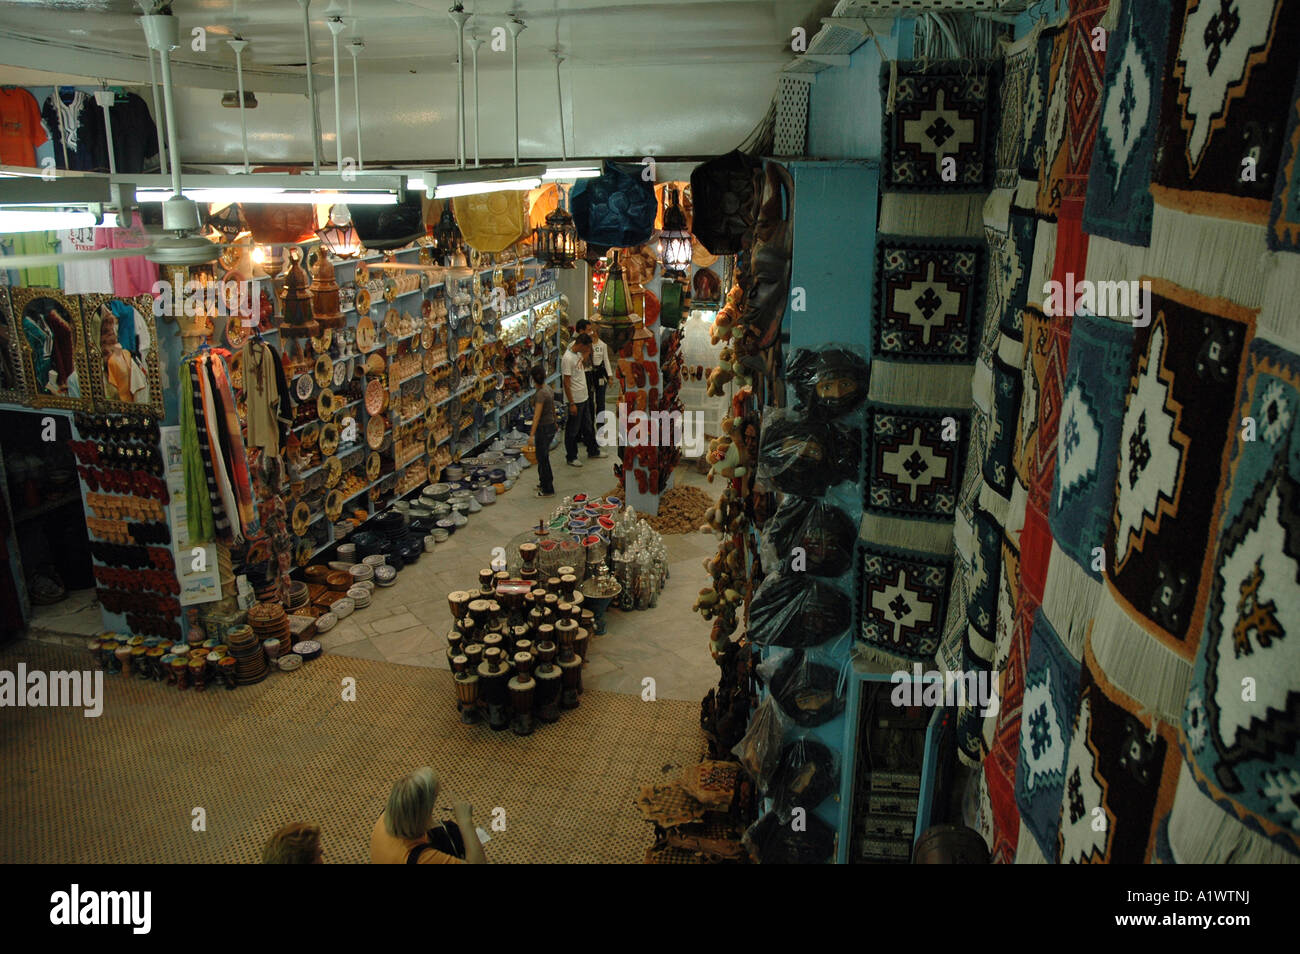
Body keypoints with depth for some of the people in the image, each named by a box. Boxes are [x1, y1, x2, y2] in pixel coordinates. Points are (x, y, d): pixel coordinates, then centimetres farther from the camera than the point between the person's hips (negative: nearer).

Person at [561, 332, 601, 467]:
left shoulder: (578, 353, 5)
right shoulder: (568, 358, -23)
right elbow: (566, 383, -22)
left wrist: (587, 354, 7)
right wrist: (572, 404, -21)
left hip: (583, 398, 9)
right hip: (575, 400, -9)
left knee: (588, 426, 22)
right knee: (572, 430, 5)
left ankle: (592, 451, 37)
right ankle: (571, 457, 17)